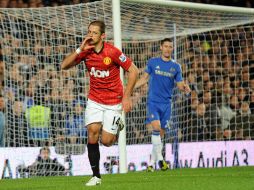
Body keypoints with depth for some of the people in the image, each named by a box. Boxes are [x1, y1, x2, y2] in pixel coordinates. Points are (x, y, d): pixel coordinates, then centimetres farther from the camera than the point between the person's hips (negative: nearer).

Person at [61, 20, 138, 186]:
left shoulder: (112, 52, -17)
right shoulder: (86, 52, -4)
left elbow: (133, 70, -12)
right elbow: (65, 65, -7)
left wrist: (127, 96, -14)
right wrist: (80, 50, -20)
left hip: (113, 102, -3)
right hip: (94, 100, 3)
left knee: (106, 141, -6)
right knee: (92, 132, -15)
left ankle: (117, 127, 31)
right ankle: (96, 176, -6)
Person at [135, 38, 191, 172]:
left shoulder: (176, 66, 8)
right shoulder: (153, 62, 4)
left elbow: (180, 84, 7)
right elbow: (144, 79, 10)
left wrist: (185, 88, -16)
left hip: (166, 103, 2)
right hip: (153, 101, -2)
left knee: (161, 134, 3)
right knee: (156, 127, -22)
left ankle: (152, 163, 12)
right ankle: (159, 158, -17)